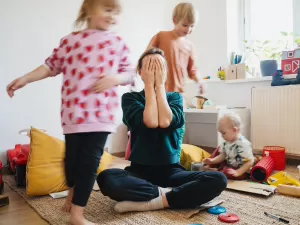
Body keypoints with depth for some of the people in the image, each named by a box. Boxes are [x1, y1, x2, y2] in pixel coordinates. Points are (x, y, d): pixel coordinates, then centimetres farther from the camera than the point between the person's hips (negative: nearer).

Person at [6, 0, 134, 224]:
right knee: (73, 156, 7)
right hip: (74, 111, 0)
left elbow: (129, 73, 8)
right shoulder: (70, 40, 6)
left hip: (102, 113, 1)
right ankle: (72, 192, 34)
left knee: (90, 160, 2)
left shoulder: (118, 43, 8)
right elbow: (52, 65, 11)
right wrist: (25, 79, 5)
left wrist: (114, 78, -11)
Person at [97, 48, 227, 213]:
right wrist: (149, 84, -11)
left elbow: (165, 122, -15)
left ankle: (152, 202, -21)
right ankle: (166, 194, -18)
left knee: (218, 180, -23)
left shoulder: (175, 97, 7)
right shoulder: (130, 97, 2)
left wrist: (160, 84, -9)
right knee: (106, 178, -33)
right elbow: (150, 121, -18)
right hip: (140, 170, -1)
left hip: (170, 170, 2)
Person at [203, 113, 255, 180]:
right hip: (229, 164, 9)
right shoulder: (226, 142, -4)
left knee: (226, 171, -37)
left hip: (241, 170, -9)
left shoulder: (243, 144, -31)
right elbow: (222, 156, 6)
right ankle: (210, 166, 5)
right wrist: (212, 161, -11)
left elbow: (250, 162, -28)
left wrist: (238, 172, -34)